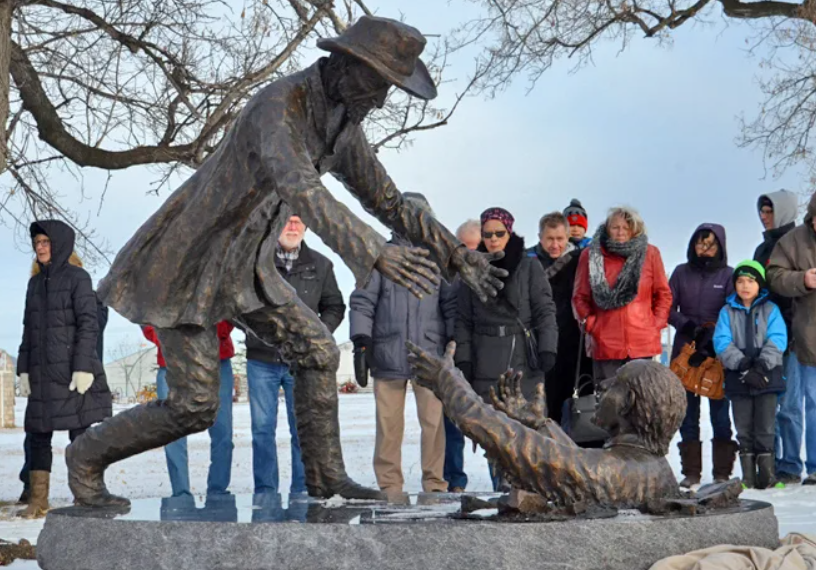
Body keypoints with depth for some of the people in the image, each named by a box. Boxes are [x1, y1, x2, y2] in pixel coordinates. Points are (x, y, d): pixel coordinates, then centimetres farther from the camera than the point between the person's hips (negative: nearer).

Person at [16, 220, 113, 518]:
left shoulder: (78, 277, -6)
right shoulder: (36, 283, 14)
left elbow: (89, 324, -12)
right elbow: (29, 329, 15)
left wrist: (83, 369, -19)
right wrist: (24, 371, 8)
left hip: (73, 369, -6)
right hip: (44, 373, 6)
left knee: (79, 434, -3)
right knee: (37, 435, 4)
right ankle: (37, 502, 9)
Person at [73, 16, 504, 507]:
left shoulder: (343, 123, -1)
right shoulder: (277, 109, -30)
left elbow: (389, 202, 7)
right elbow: (302, 192, -48)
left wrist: (455, 254, -1)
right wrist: (376, 255, -59)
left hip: (242, 264, 8)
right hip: (186, 263, -8)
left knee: (317, 351, 1)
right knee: (194, 408, -6)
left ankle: (325, 474, 14)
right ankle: (88, 454, 16)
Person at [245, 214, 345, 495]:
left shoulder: (320, 265, 8)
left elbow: (334, 307, 15)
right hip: (262, 359, -1)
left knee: (302, 429, 3)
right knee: (262, 428, 2)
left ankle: (302, 490, 11)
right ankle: (265, 492, 10)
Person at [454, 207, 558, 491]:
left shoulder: (529, 267, 5)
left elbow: (545, 311, 1)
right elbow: (464, 320, 10)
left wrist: (547, 349, -10)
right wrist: (463, 360, 2)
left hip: (524, 360, -2)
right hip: (487, 363, 2)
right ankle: (500, 486, 7)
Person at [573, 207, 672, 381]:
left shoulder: (650, 254, 6)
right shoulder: (591, 255, 5)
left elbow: (663, 294, 12)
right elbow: (580, 297, 10)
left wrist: (657, 324, 3)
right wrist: (589, 323, -1)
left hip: (642, 344, 0)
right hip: (605, 343, 0)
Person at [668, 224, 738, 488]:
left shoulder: (728, 275, 2)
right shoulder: (681, 273, 8)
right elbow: (668, 308, 6)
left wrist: (712, 333, -13)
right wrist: (686, 325, -10)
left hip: (717, 353, -2)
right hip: (685, 351, 2)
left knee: (719, 410, -1)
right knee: (688, 411, 4)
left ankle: (722, 471, 4)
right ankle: (691, 471, 9)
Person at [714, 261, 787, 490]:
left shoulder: (770, 310, 5)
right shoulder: (727, 312, 8)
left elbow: (777, 341, -5)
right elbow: (722, 343, -3)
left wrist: (761, 367, -17)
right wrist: (744, 367, -16)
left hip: (767, 377, -1)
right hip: (738, 379, 1)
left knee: (765, 427, -2)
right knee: (744, 429, 4)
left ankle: (766, 472, 5)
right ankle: (748, 476, 10)